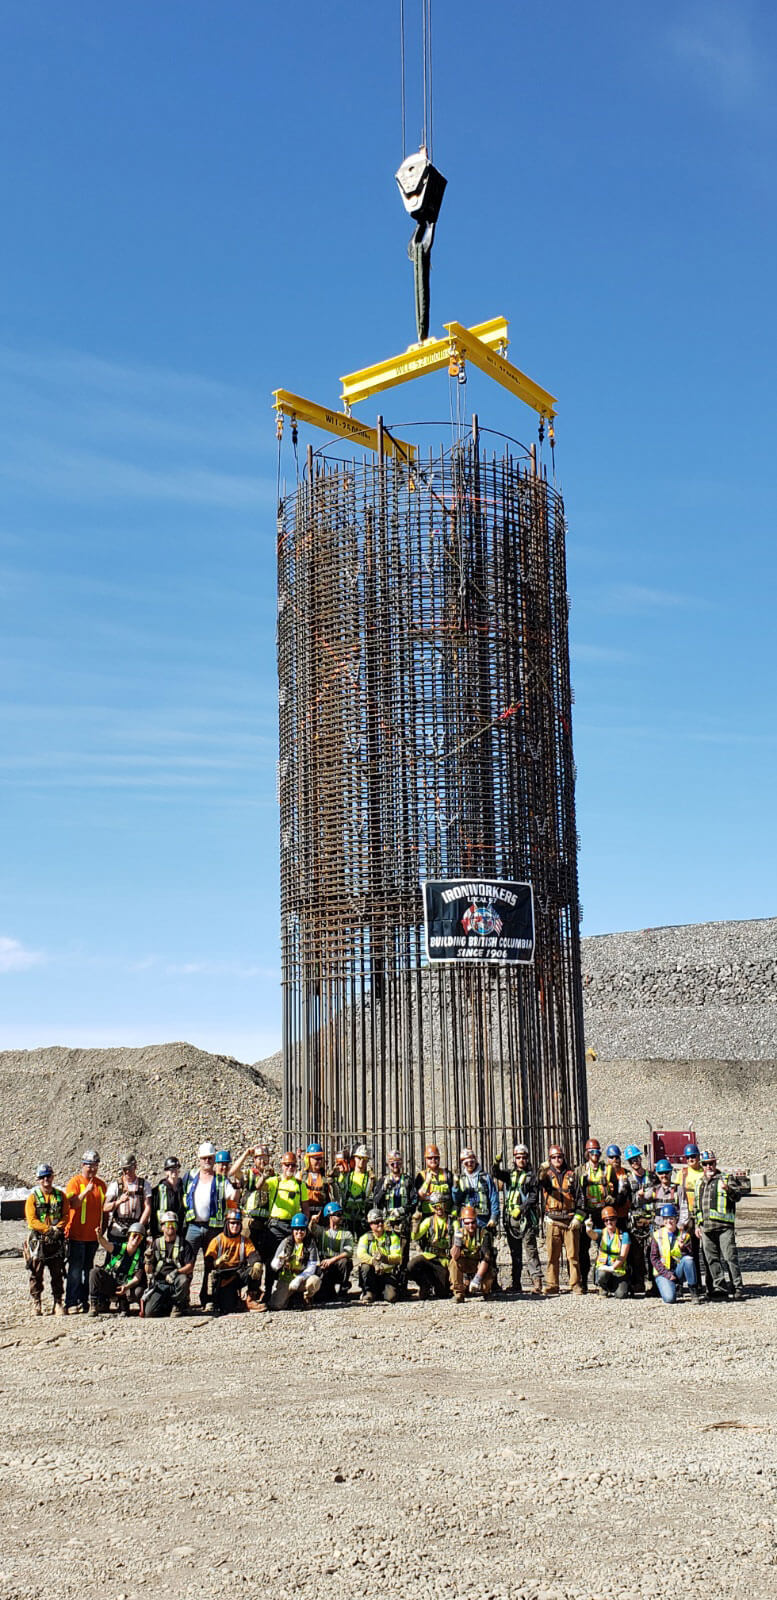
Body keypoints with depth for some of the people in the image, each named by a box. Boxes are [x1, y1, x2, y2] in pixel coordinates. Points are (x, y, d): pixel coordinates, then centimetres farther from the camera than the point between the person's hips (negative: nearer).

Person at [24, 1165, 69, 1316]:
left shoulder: (60, 1195, 9)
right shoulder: (33, 1196, 1)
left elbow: (65, 1215, 5)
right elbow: (31, 1220, -7)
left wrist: (58, 1228, -14)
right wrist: (48, 1229, -17)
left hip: (56, 1240, 2)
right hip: (37, 1240, -2)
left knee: (57, 1273, 4)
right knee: (36, 1273, 1)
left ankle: (58, 1303, 10)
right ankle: (36, 1303, 11)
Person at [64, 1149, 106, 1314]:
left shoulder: (100, 1184, 12)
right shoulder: (74, 1182, -5)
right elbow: (73, 1204, -18)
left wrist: (101, 1225, 11)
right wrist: (86, 1191, -29)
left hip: (93, 1234, 5)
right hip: (77, 1234, -5)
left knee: (88, 1269, 9)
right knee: (75, 1269, -6)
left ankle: (84, 1300, 16)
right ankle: (71, 1303, -3)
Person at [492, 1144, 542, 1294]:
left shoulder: (532, 1176, 4)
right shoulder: (509, 1173, 16)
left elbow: (534, 1197, -4)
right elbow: (496, 1173, -1)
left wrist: (521, 1208, -15)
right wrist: (496, 1163, -22)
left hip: (526, 1217, -4)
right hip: (510, 1218, 4)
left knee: (530, 1250, -10)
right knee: (515, 1253, 8)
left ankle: (537, 1282, -14)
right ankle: (515, 1285, 11)